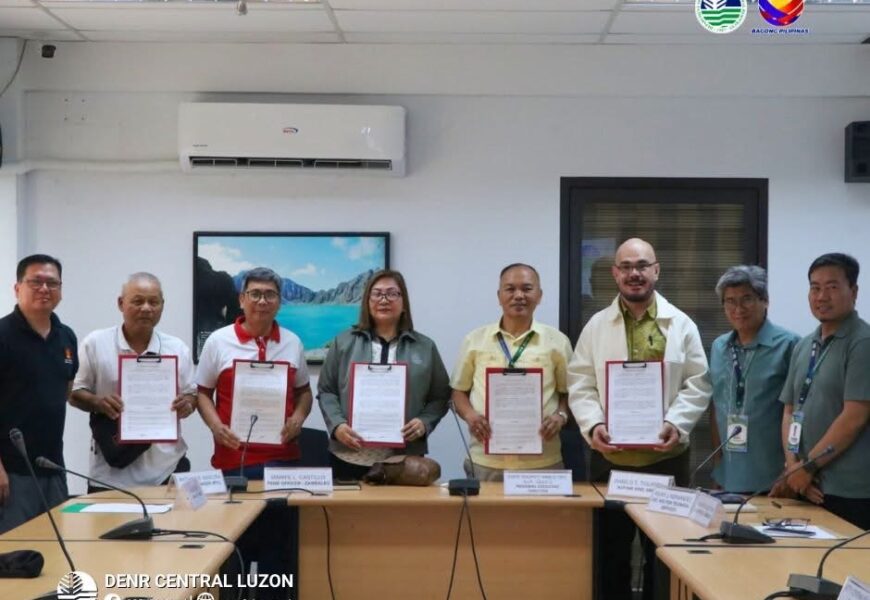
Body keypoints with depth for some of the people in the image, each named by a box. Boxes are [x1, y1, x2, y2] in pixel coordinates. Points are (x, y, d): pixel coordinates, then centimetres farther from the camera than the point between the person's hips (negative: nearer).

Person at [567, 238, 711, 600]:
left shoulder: (681, 325, 3)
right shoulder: (596, 325, 6)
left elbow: (697, 385, 1)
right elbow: (581, 385, 2)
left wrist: (676, 423, -15)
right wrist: (593, 424, -14)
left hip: (666, 455, 0)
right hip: (610, 456, 1)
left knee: (664, 552, 9)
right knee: (612, 551, 10)